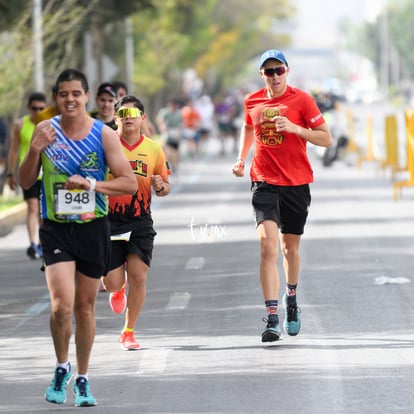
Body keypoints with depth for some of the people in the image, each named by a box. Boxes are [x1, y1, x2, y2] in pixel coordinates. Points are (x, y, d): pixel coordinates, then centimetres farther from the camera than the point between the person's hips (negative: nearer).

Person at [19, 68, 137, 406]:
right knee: (62, 305, -15)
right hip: (56, 229, 0)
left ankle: (82, 379, 24)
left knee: (85, 306, 10)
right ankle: (62, 367, 10)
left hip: (93, 228, 0)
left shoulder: (104, 134, -3)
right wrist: (35, 150, -13)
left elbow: (130, 183, -5)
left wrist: (92, 184, -19)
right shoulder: (46, 131, 1)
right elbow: (26, 182, 4)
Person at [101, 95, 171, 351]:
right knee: (112, 283, -2)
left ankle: (129, 332, 8)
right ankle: (119, 289, 39)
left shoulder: (153, 150, 3)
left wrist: (161, 186, -11)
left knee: (138, 276, -8)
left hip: (140, 222, 1)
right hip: (109, 221, -1)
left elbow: (165, 188, 12)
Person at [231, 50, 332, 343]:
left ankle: (291, 298, 42)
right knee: (268, 246, -16)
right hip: (264, 183, 1)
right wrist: (241, 159, 14)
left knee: (290, 247, 12)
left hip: (296, 183, 0)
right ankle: (272, 318, -21)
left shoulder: (301, 100, -5)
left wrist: (294, 128, -19)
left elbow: (327, 139, -6)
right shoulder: (252, 102, 5)